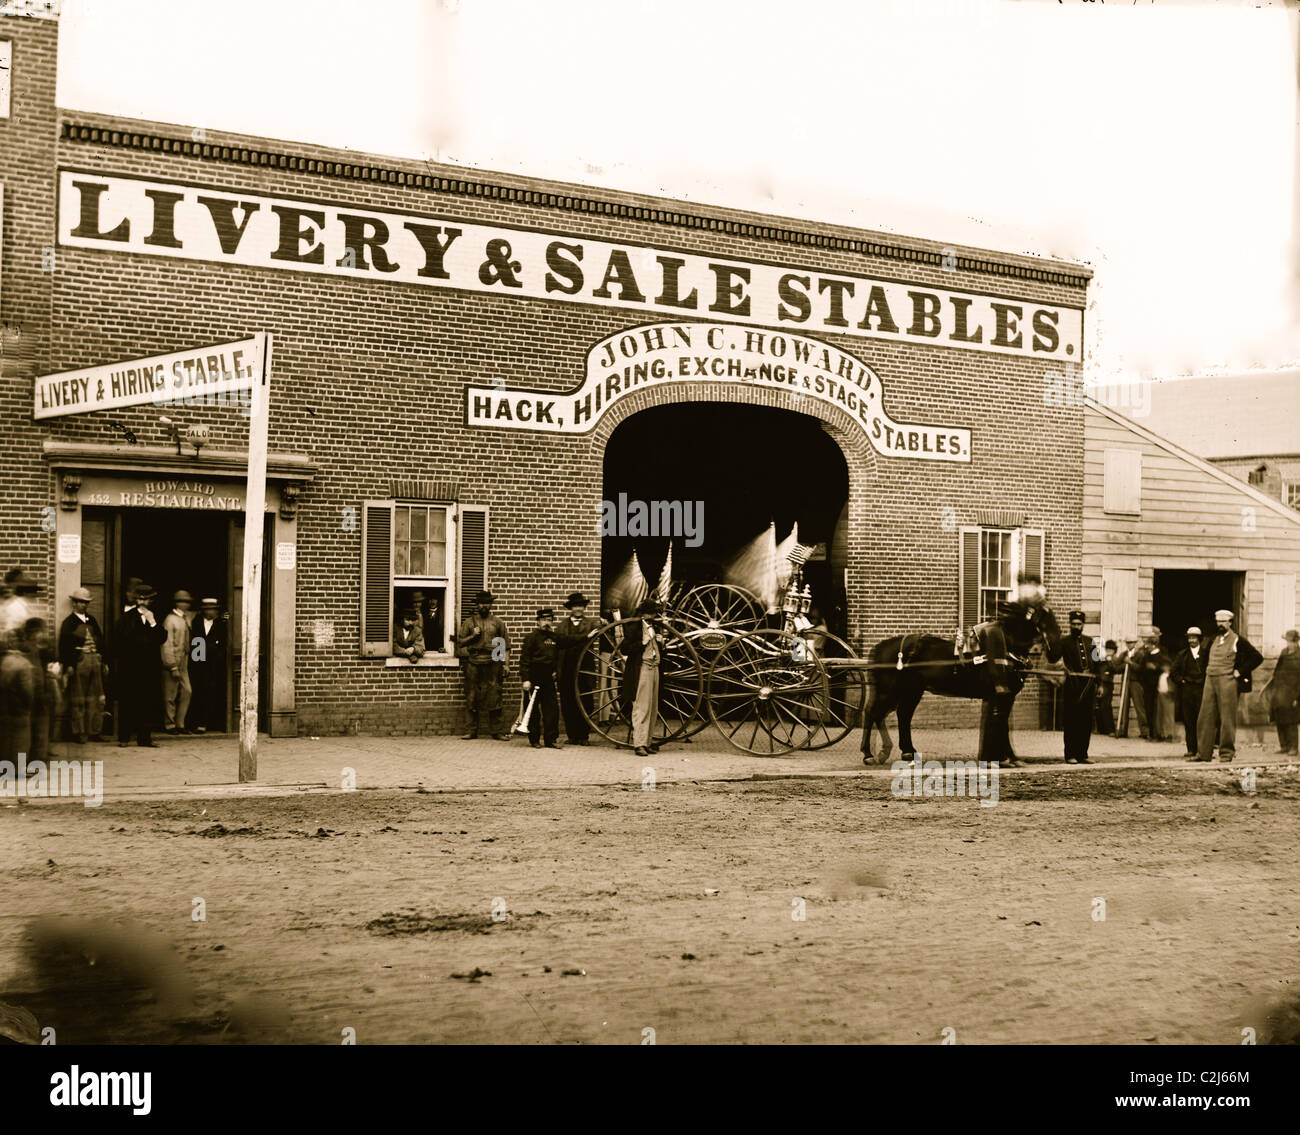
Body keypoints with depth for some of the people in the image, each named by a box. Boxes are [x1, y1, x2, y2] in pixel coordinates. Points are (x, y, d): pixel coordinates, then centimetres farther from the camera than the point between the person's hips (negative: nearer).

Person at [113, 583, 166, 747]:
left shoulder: (155, 618, 13)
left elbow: (162, 639, 2)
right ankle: (123, 738, 3)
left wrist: (152, 622, -7)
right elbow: (118, 640, 5)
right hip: (129, 668, -2)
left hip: (149, 667, 2)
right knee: (127, 703, -1)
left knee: (147, 703, 2)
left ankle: (144, 737, 5)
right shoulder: (127, 617, 7)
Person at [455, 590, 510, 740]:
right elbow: (460, 642, 11)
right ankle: (472, 730, 7)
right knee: (472, 698, 1)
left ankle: (496, 730, 1)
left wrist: (505, 664, 4)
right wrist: (472, 636, -6)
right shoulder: (469, 622, 12)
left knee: (494, 698, -3)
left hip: (493, 664, 0)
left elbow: (506, 645, 12)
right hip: (473, 664, 0)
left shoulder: (498, 623, 12)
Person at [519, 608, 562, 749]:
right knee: (533, 710, 2)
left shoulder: (555, 638, 11)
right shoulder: (532, 637, -6)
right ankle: (534, 740, 10)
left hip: (548, 678, 5)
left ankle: (551, 739, 4)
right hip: (534, 678, -5)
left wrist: (555, 670, 11)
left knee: (552, 708, 0)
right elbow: (524, 659, -9)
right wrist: (526, 679, -14)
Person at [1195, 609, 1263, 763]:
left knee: (1227, 718, -2)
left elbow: (1257, 657, -7)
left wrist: (1240, 672, -9)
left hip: (1227, 680, -6)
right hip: (1210, 680, 6)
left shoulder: (1237, 640, -3)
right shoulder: (1214, 640, 15)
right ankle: (1203, 753, 5)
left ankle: (1227, 753, 4)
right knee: (1205, 717, 2)